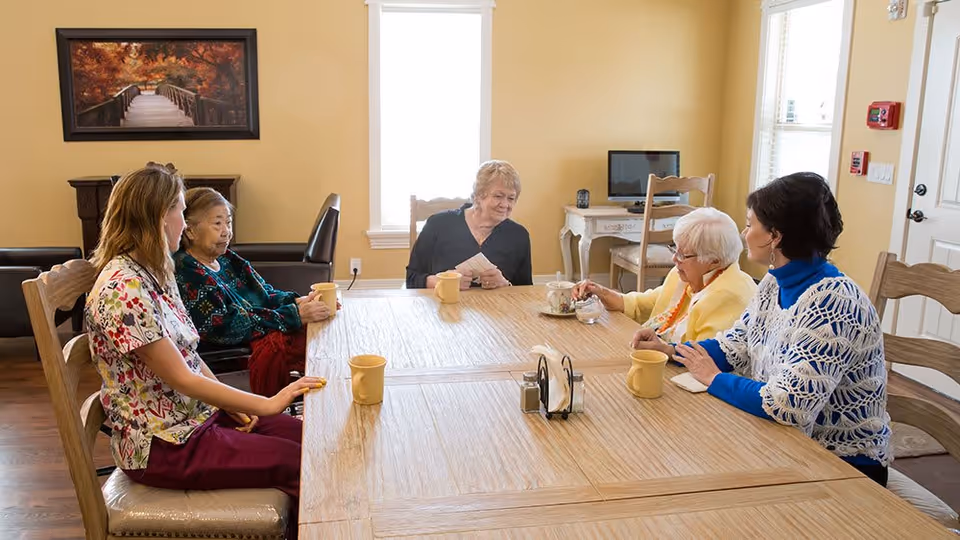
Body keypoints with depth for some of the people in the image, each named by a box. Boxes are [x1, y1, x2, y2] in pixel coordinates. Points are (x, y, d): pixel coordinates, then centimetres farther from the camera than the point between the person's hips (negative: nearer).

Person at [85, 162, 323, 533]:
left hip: (195, 414, 9)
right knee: (298, 462, -9)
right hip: (161, 445, -9)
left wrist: (233, 405, 0)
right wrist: (265, 405, -20)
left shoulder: (153, 273, 6)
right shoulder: (123, 290, -24)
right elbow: (181, 378, -23)